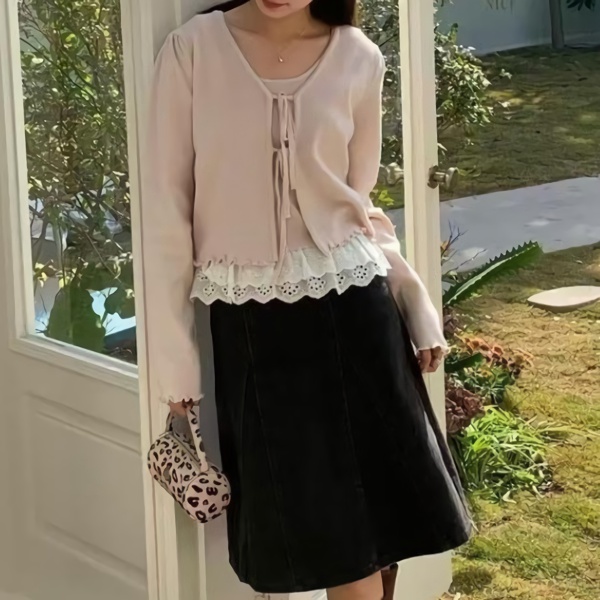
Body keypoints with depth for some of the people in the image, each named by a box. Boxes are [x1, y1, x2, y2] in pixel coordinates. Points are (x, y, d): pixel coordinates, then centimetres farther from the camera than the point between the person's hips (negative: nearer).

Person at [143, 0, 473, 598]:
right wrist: (173, 354, -3)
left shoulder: (358, 59, 0)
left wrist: (416, 306, 6)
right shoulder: (193, 48, -6)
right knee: (300, 528, 6)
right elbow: (167, 211, -3)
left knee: (372, 511, 8)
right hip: (247, 323, -1)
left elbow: (360, 205, 10)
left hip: (350, 308, 1)